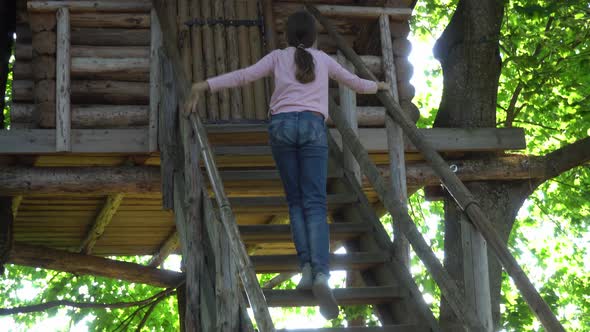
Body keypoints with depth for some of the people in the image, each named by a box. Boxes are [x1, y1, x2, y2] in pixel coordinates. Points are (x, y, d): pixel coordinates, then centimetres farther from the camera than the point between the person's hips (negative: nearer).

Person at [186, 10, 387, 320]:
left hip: (281, 125, 0)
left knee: (296, 200, 10)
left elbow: (244, 75, 4)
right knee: (315, 204, -8)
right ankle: (321, 274, -27)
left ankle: (307, 267, -7)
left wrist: (204, 85, 2)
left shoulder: (278, 56, 17)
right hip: (312, 126, 0)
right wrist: (377, 86, 56)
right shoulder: (323, 59, 21)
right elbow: (355, 83, 35)